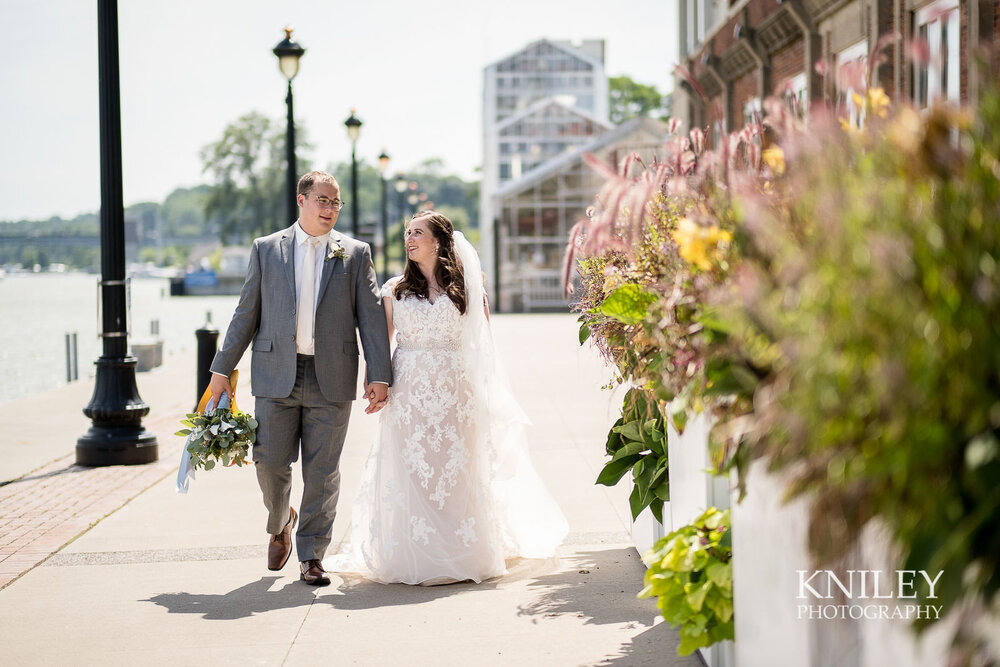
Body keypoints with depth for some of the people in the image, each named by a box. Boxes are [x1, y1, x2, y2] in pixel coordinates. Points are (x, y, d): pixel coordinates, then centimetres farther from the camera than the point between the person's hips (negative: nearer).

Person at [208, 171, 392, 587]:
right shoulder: (266, 249, 7)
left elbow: (372, 317, 2)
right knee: (270, 462, 1)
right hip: (276, 376, 0)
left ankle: (311, 556, 13)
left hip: (331, 378, 0)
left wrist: (379, 375, -7)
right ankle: (280, 524, 31)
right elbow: (246, 313, 9)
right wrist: (222, 368, 7)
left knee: (322, 471, 2)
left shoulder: (355, 253, 6)